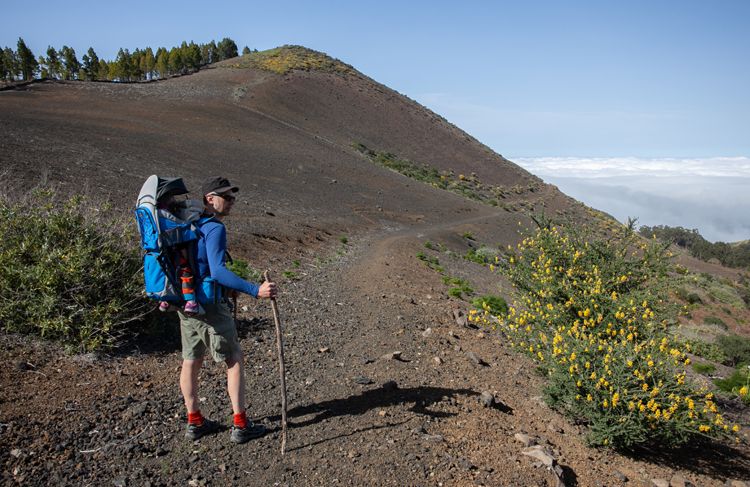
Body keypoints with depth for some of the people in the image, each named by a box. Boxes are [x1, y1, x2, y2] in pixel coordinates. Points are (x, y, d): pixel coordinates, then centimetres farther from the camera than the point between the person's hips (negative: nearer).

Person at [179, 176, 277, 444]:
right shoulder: (214, 229, -18)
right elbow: (218, 271, -30)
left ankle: (194, 422, 27)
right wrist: (255, 290, -36)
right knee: (235, 361, 3)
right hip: (210, 305, -8)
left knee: (191, 362, 15)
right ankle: (240, 425, 8)